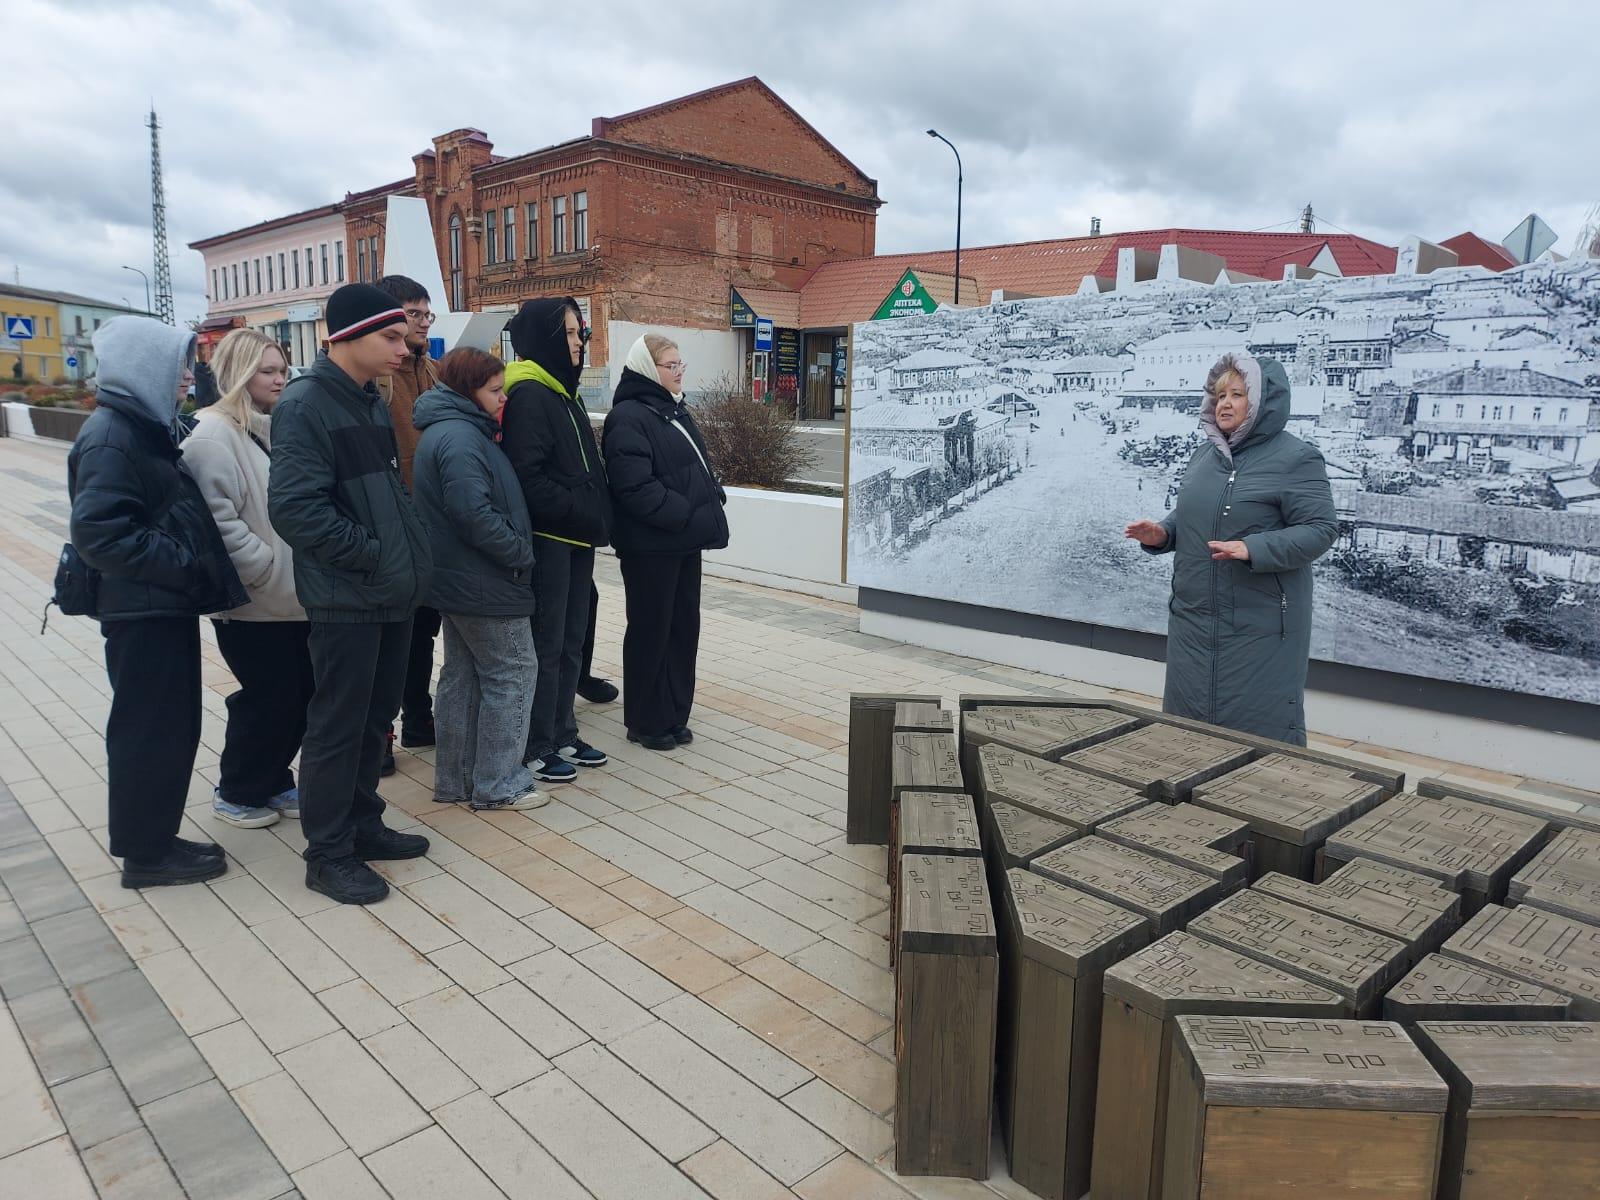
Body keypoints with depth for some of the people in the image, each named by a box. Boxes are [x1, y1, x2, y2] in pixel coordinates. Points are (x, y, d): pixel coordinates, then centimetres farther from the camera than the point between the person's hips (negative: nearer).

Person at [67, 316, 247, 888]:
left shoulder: (144, 426, 14)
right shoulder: (110, 436, -16)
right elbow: (97, 530, -23)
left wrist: (191, 569, 11)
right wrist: (182, 566, -20)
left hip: (166, 605, 9)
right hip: (142, 611, -9)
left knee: (172, 727, 16)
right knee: (149, 730, 1)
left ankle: (156, 838, 28)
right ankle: (145, 854, 14)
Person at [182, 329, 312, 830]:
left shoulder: (276, 428, 12)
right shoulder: (215, 435, -13)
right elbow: (218, 520, -20)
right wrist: (267, 570, -19)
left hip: (293, 594, 8)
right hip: (253, 600, -7)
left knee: (302, 693, 11)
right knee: (270, 697, 1)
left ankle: (273, 782, 30)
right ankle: (236, 793, 21)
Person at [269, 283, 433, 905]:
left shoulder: (371, 402, 13)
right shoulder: (306, 404, -15)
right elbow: (294, 507, -23)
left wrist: (408, 547, 8)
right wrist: (370, 554, -18)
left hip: (393, 594, 9)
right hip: (346, 598, -8)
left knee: (376, 718, 17)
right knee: (338, 726, 2)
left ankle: (362, 825, 32)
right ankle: (327, 854, 15)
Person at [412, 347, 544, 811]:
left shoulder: (447, 429, 13)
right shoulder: (460, 437, -19)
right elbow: (476, 515, -27)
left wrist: (516, 550, 12)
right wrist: (521, 553, -16)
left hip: (457, 580, 10)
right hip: (484, 584, -10)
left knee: (462, 676, 16)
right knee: (514, 673, 0)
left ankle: (455, 780, 26)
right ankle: (498, 785, 7)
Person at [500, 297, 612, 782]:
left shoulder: (563, 391, 16)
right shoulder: (528, 395, -13)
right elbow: (526, 476, -22)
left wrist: (595, 515, 7)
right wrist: (580, 512, -18)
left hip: (576, 538, 9)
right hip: (546, 538, -9)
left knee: (571, 642, 15)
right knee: (546, 646, 0)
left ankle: (563, 735, 27)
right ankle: (537, 749, 12)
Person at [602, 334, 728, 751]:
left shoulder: (675, 412, 16)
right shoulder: (628, 418, -13)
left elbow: (700, 467, 22)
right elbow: (636, 488, -22)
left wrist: (712, 503, 3)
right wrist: (690, 516, -21)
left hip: (684, 540, 9)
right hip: (650, 545, -9)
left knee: (683, 626, 12)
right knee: (651, 630, 2)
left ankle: (673, 715, 24)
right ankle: (645, 721, 16)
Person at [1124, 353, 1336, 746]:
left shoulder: (1296, 459, -10)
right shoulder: (1206, 454, 11)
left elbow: (1321, 529, -14)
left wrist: (1254, 549, -27)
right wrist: (1162, 533, 0)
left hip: (1260, 622, -7)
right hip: (1194, 615, 7)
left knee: (1260, 727, 2)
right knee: (1189, 718, 16)